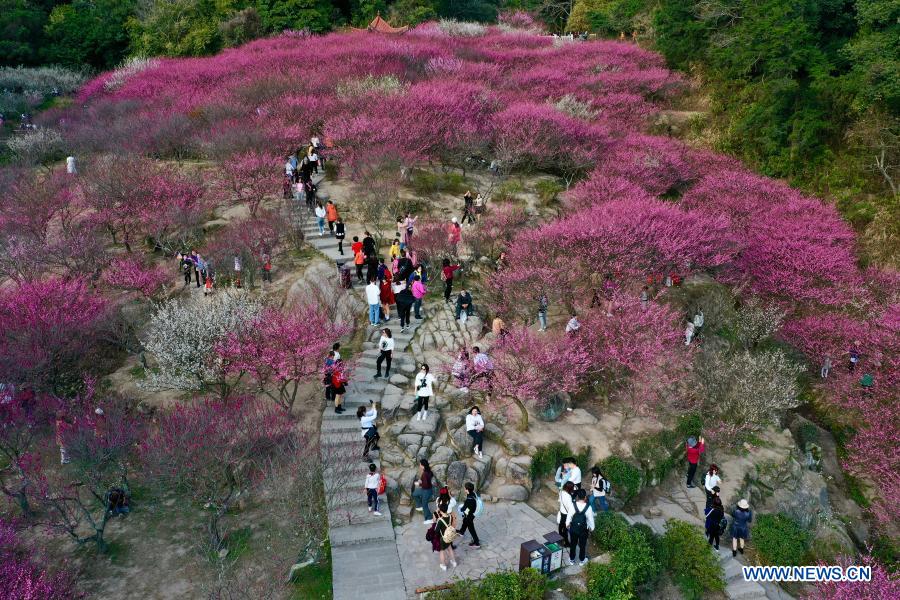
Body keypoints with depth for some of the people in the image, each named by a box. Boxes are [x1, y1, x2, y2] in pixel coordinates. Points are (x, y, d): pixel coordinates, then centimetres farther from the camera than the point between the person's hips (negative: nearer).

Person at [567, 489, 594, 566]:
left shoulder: (573, 505, -21)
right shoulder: (588, 507, -24)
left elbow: (569, 517, -9)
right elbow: (590, 519, -13)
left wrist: (567, 525, 10)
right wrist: (591, 528, 5)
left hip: (573, 528, 1)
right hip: (583, 530, -1)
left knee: (572, 544, 21)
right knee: (582, 545, 21)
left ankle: (571, 560, 38)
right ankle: (582, 560, 39)